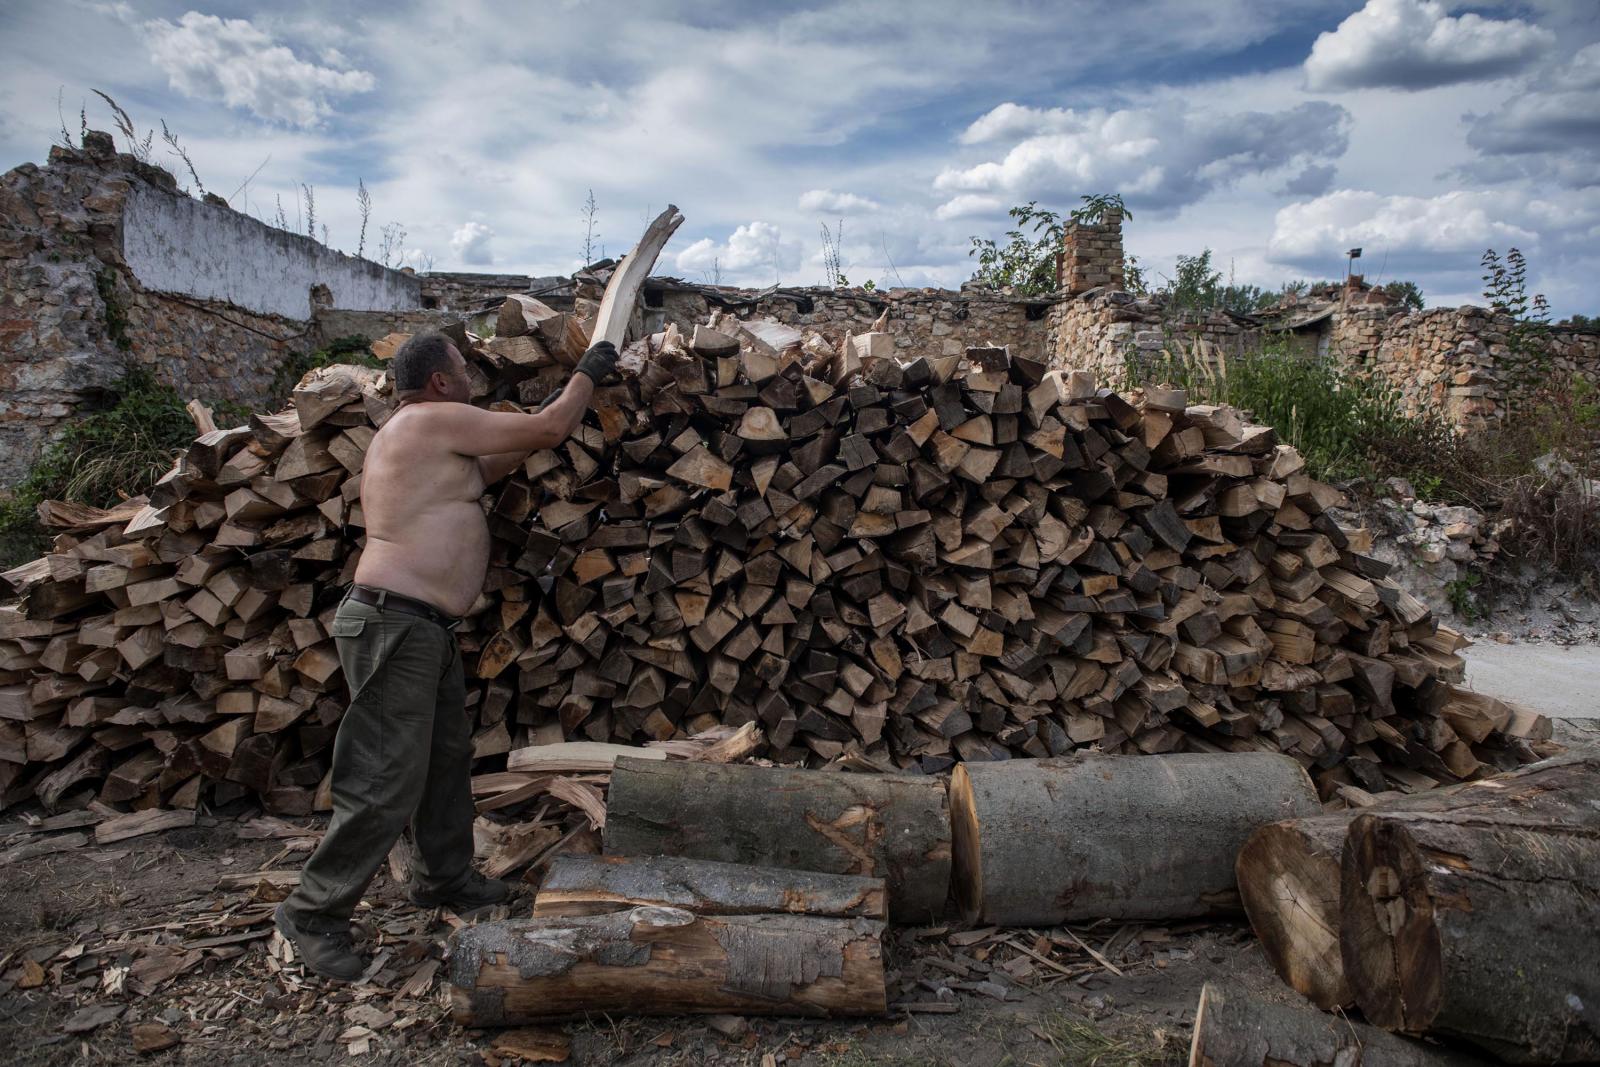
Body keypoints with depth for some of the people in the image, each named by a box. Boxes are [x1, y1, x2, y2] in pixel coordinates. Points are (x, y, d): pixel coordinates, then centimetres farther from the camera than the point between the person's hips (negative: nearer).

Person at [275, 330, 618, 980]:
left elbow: (486, 469, 29)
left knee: (448, 756, 19)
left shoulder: (422, 436, 19)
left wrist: (553, 424, 26)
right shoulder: (437, 419, -10)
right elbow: (548, 429, -7)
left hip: (425, 628, 11)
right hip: (394, 624, -11)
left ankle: (445, 878, 34)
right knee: (387, 783, -5)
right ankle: (313, 913, 9)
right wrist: (587, 374, 9)